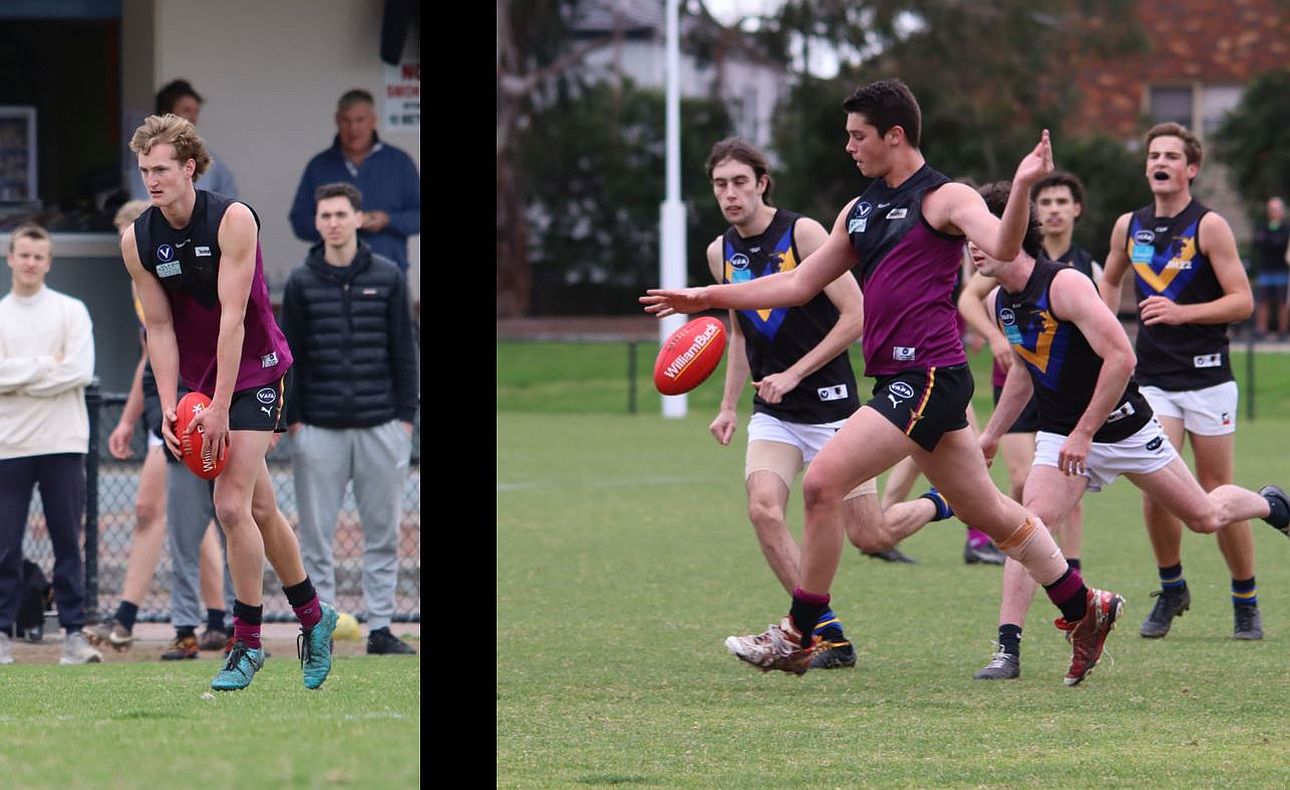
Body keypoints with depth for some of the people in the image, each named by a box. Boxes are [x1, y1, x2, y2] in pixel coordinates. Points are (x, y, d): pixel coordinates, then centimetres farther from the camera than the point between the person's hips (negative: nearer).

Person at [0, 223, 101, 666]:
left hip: (62, 445, -1)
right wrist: (46, 365, -9)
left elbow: (80, 370, -7)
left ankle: (74, 633, 1)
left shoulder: (71, 311, 6)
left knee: (68, 542, -1)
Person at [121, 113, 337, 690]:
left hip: (255, 370, -5)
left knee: (232, 505, -15)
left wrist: (219, 407, -23)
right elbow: (160, 327, -1)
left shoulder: (233, 220, -19)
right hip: (200, 380, 5)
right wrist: (169, 406, -11)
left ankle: (247, 643, -6)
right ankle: (312, 616, 27)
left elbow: (232, 317, -21)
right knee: (260, 509, 10)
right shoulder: (138, 240, -5)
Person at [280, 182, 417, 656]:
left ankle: (381, 627, 8)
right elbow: (288, 355, 6)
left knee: (383, 532, 3)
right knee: (316, 534, 0)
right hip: (319, 430, -1)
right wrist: (292, 417, -1)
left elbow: (404, 351, 7)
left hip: (381, 426, 1)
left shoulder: (387, 277, 5)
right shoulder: (301, 283, 4)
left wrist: (405, 416, 2)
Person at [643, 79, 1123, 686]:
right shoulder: (861, 210, 20)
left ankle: (798, 637, -9)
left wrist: (1022, 187, -40)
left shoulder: (944, 198, -5)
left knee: (823, 481, -16)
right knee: (987, 511, 14)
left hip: (927, 376, -9)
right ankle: (1085, 609, 25)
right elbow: (800, 283, 26)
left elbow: (1001, 247, -23)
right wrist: (710, 297, 24)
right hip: (899, 379, 9)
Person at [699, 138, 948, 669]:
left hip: (830, 403, -5)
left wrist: (792, 375, -18)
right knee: (763, 509, -21)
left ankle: (943, 504, 31)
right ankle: (829, 638, -12)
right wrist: (728, 406, 12)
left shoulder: (802, 233, -13)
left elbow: (856, 315, -15)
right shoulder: (721, 253, 6)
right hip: (773, 414, 5)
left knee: (869, 537, -2)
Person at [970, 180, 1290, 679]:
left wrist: (1084, 433, -26)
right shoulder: (998, 304, -1)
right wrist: (993, 433, 17)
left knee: (1204, 517, 10)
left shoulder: (1065, 284, -24)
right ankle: (1007, 651, -20)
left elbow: (1121, 357, -28)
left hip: (1123, 426, -5)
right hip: (1060, 435, 5)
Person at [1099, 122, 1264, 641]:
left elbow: (1242, 301, -10)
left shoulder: (1209, 227, -6)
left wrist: (1182, 313, -21)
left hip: (1207, 378, -3)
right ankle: (1171, 589, 9)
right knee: (1154, 487, -12)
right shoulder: (1129, 227, 7)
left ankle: (1246, 602, 15)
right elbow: (1110, 282, 27)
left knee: (1217, 493, 0)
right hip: (1153, 379, 3)